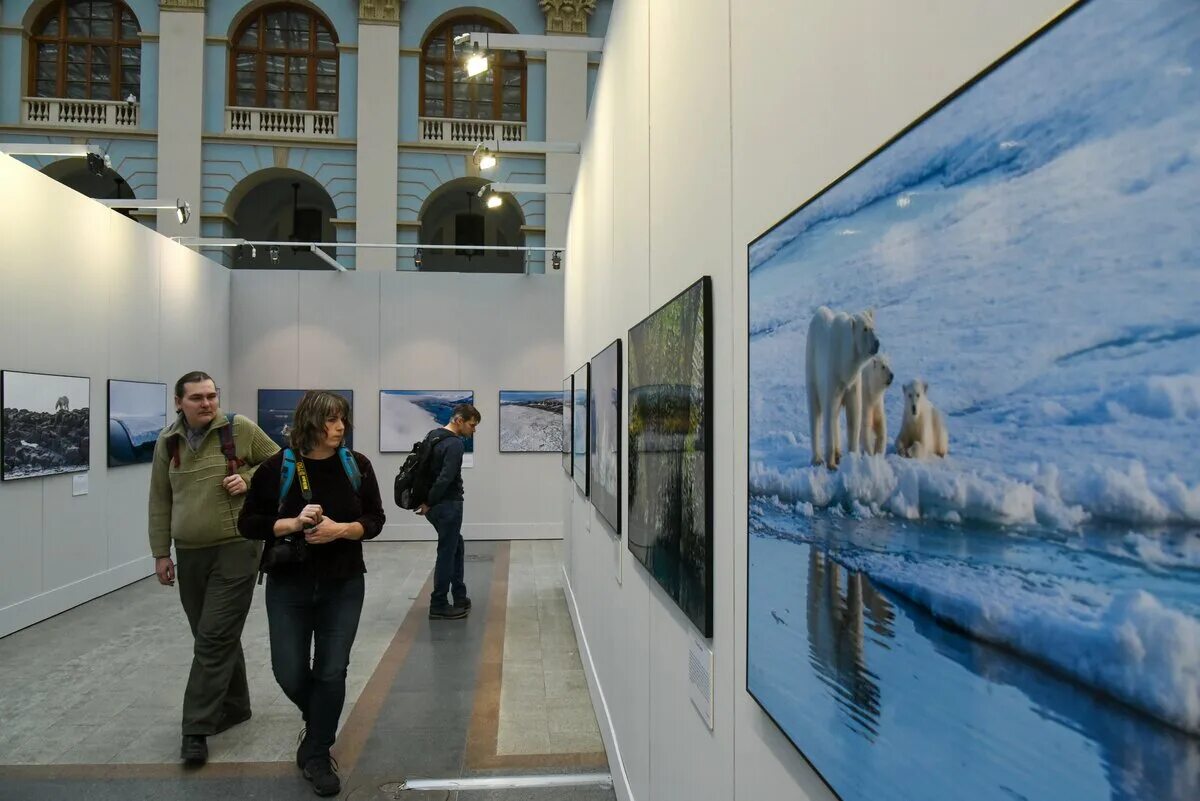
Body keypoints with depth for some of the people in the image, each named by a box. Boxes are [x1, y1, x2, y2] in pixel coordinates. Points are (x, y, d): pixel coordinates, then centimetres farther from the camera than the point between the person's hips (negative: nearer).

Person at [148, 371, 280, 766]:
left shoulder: (240, 429, -6)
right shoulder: (167, 442, 5)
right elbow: (160, 501, 10)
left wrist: (249, 479, -13)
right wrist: (161, 552, 8)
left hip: (236, 549, -5)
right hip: (189, 554, 5)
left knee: (215, 639, -6)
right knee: (214, 637, 15)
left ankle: (196, 730, 3)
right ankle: (234, 706, 33)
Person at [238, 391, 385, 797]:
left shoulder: (356, 465, -5)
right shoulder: (277, 467, -8)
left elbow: (374, 519, 0)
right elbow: (248, 523, -3)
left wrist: (340, 529, -18)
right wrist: (292, 524, -19)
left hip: (343, 586, 0)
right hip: (288, 586, 0)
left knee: (331, 673, 2)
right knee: (289, 673, 7)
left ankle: (317, 755, 22)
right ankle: (320, 721, 40)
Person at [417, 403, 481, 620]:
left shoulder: (432, 435, 11)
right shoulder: (455, 444, -20)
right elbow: (445, 479, -28)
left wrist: (425, 500, 9)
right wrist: (429, 503, -16)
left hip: (436, 505, 10)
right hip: (447, 505, -10)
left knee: (456, 548, 19)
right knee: (447, 553, 1)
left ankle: (460, 598, 26)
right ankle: (438, 606, 10)